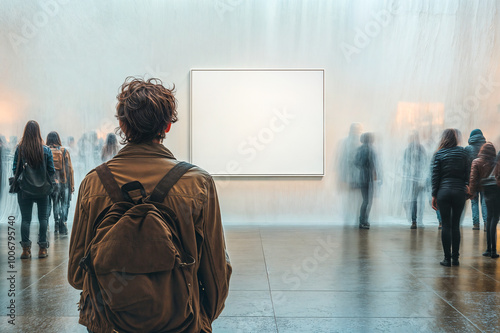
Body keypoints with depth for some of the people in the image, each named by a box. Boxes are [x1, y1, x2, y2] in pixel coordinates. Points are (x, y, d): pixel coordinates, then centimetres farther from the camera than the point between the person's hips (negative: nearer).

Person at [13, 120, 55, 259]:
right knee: (43, 218, 9)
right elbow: (52, 171, -4)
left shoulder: (20, 149, -8)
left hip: (25, 190, 0)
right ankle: (42, 248, 11)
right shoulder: (46, 150, -8)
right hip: (43, 190, 0)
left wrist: (17, 181, 15)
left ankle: (26, 249, 9)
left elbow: (15, 170, -3)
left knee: (25, 219, 7)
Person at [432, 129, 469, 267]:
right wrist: (465, 191, 15)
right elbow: (467, 174, 7)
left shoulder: (439, 154, -1)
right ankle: (455, 258, 11)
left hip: (444, 191, -2)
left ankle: (447, 258, 3)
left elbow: (435, 176, -2)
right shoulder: (463, 152, 5)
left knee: (446, 225, 2)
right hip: (459, 192, 2)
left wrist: (434, 195, 3)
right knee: (456, 225, 8)